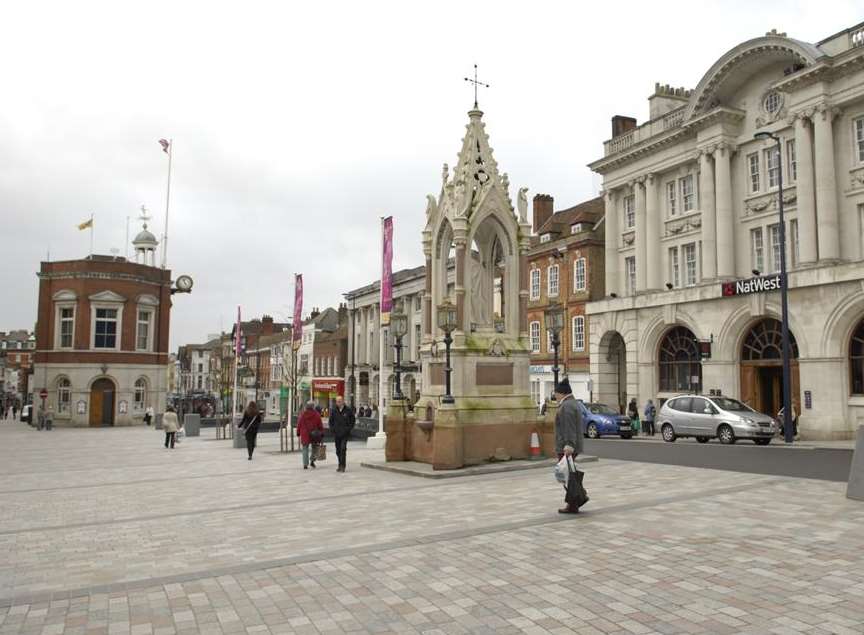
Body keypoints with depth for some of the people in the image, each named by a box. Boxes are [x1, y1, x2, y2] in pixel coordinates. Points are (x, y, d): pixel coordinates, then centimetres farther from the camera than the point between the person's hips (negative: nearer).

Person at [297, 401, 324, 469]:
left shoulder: (302, 414, -1)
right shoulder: (316, 414, -4)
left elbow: (299, 424, 4)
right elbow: (320, 425, -1)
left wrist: (298, 432, 14)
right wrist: (322, 433, 6)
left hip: (304, 434, 1)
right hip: (314, 435, -1)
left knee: (305, 449, 7)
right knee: (314, 447, 18)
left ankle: (305, 464, 1)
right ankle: (312, 460, 5)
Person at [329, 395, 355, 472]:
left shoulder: (348, 410, -2)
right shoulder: (334, 411, 6)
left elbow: (352, 420, 6)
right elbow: (331, 421, 17)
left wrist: (349, 428, -4)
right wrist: (332, 429, 3)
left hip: (345, 434, -3)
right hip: (336, 434, 4)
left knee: (343, 449, -15)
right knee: (338, 450, 9)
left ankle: (342, 466, -12)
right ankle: (340, 465, 20)